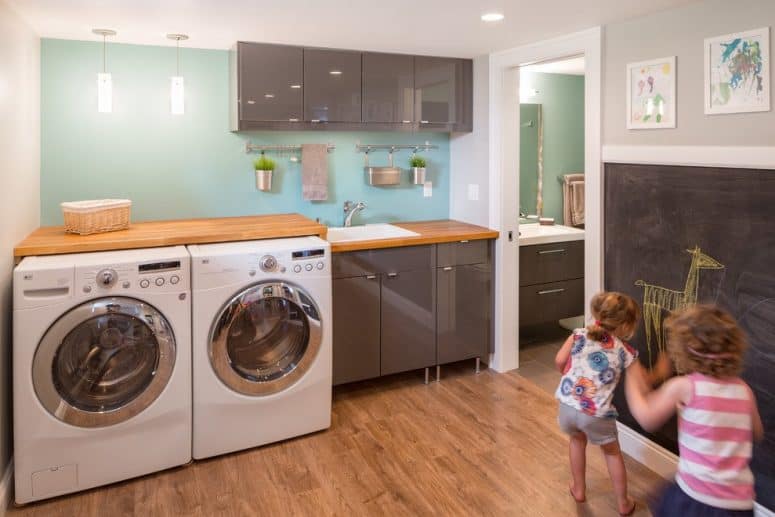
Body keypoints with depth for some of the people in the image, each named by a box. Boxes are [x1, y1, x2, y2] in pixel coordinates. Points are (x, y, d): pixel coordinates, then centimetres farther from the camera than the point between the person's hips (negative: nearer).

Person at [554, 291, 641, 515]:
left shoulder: (579, 335, 2)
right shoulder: (626, 352, 1)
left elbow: (559, 362, -1)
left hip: (568, 406, 2)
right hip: (597, 414, -2)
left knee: (577, 440, 33)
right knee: (612, 452, 27)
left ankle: (579, 490, 45)